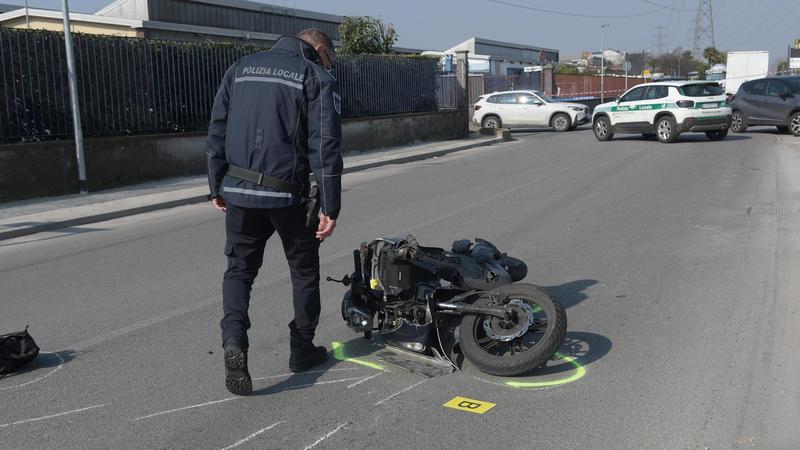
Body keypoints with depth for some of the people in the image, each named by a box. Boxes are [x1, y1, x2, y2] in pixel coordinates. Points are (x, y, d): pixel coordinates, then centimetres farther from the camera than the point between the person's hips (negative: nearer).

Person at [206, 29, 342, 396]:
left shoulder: (241, 68, 11)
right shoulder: (318, 78, -2)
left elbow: (217, 131, 9)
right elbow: (325, 147, -10)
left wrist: (217, 185, 15)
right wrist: (330, 207, -9)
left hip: (238, 191, 3)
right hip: (288, 194, -3)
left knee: (239, 269, 14)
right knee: (304, 271, 16)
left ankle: (233, 339, -8)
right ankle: (302, 350, 25)